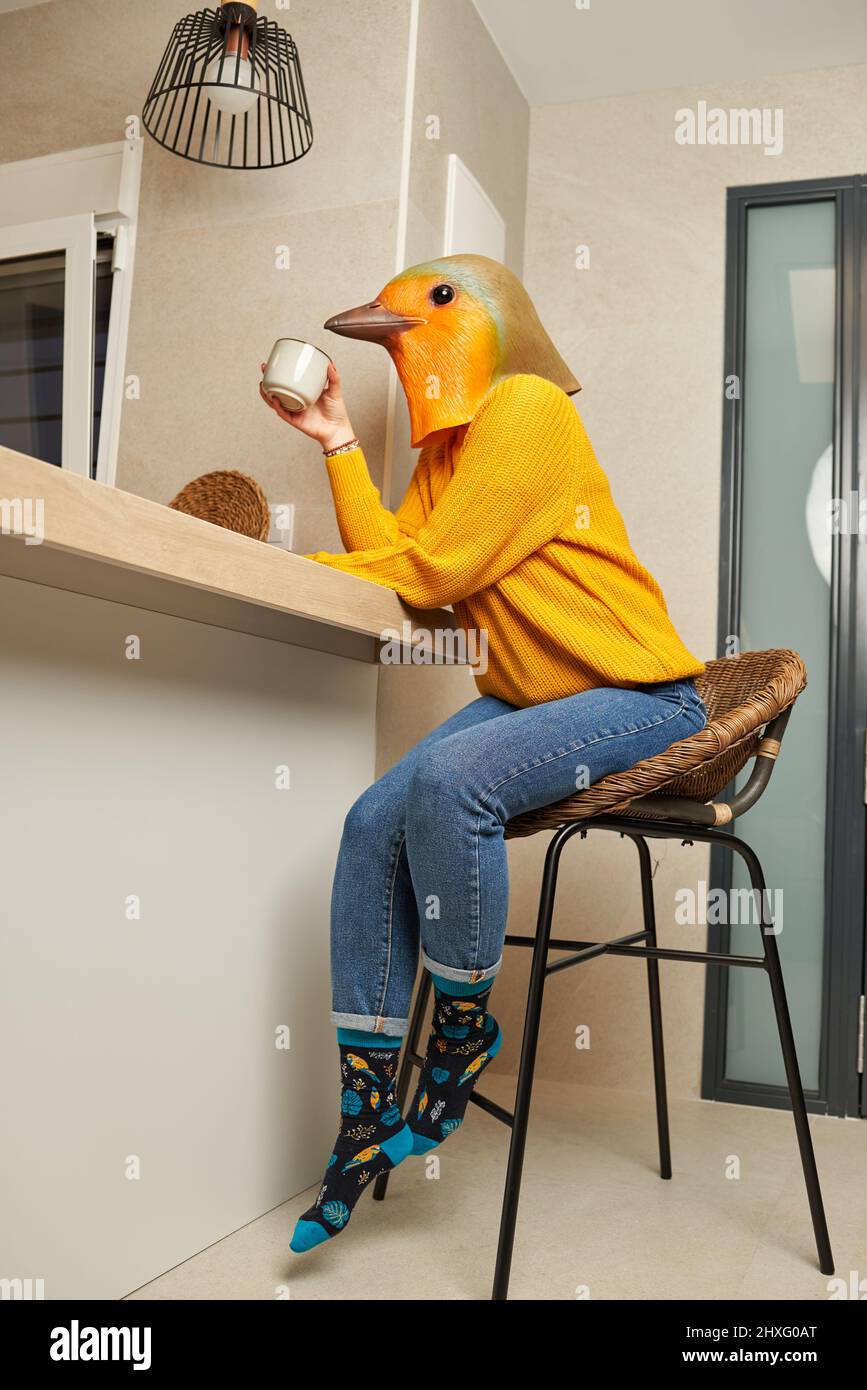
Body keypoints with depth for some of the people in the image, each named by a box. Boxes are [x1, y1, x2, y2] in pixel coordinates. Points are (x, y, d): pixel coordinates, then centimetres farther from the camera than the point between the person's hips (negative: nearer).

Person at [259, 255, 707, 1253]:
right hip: (532, 697, 8)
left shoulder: (527, 408, -12)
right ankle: (367, 1120, -3)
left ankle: (463, 1030, -8)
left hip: (639, 696, -8)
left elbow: (436, 567, -16)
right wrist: (336, 441, 5)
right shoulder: (445, 446, 17)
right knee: (374, 825, -11)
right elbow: (390, 553, 5)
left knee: (447, 777, -33)